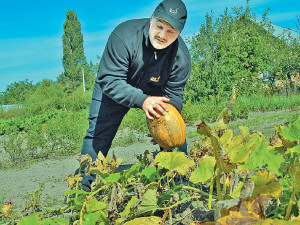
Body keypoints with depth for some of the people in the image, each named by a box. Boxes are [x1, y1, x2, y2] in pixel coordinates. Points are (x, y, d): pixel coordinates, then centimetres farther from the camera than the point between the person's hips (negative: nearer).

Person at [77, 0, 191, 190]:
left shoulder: (182, 57, -27)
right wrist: (142, 100, -53)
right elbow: (110, 81, -39)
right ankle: (83, 186, 12)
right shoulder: (124, 36, -36)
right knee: (98, 133, -4)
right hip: (116, 90, -2)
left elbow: (174, 95, -19)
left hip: (156, 92, 2)